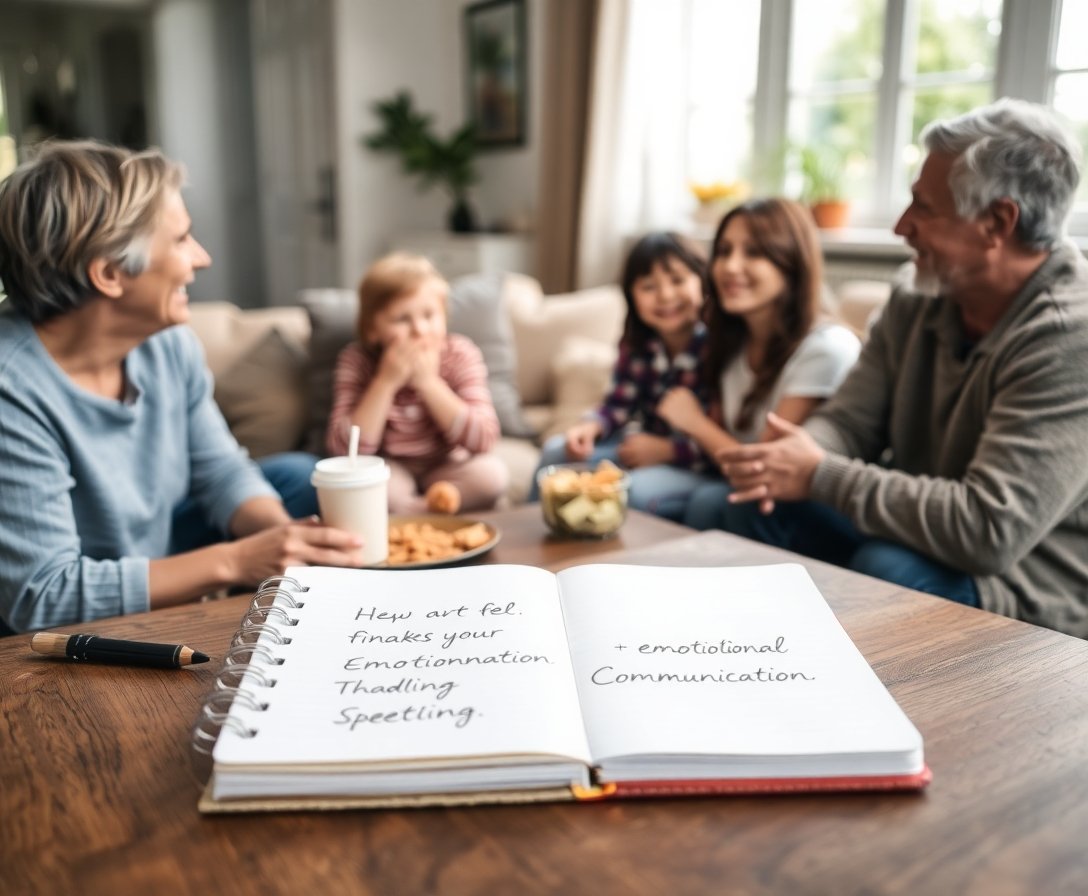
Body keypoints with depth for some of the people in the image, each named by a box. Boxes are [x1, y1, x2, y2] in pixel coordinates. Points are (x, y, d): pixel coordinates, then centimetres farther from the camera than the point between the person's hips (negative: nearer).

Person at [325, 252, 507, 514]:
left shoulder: (459, 354, -12)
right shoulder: (356, 361, -13)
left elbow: (483, 440, -21)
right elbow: (344, 449, -21)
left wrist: (428, 381, -26)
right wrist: (386, 382, -28)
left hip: (447, 468, 1)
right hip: (391, 472, -1)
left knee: (492, 471, -28)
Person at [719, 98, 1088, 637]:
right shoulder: (916, 303, 1)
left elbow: (989, 531, -30)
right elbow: (848, 421, 1)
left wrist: (821, 477, -25)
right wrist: (794, 457, -23)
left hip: (1035, 602, -7)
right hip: (924, 538, 7)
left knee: (887, 570, -33)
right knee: (771, 508, -5)